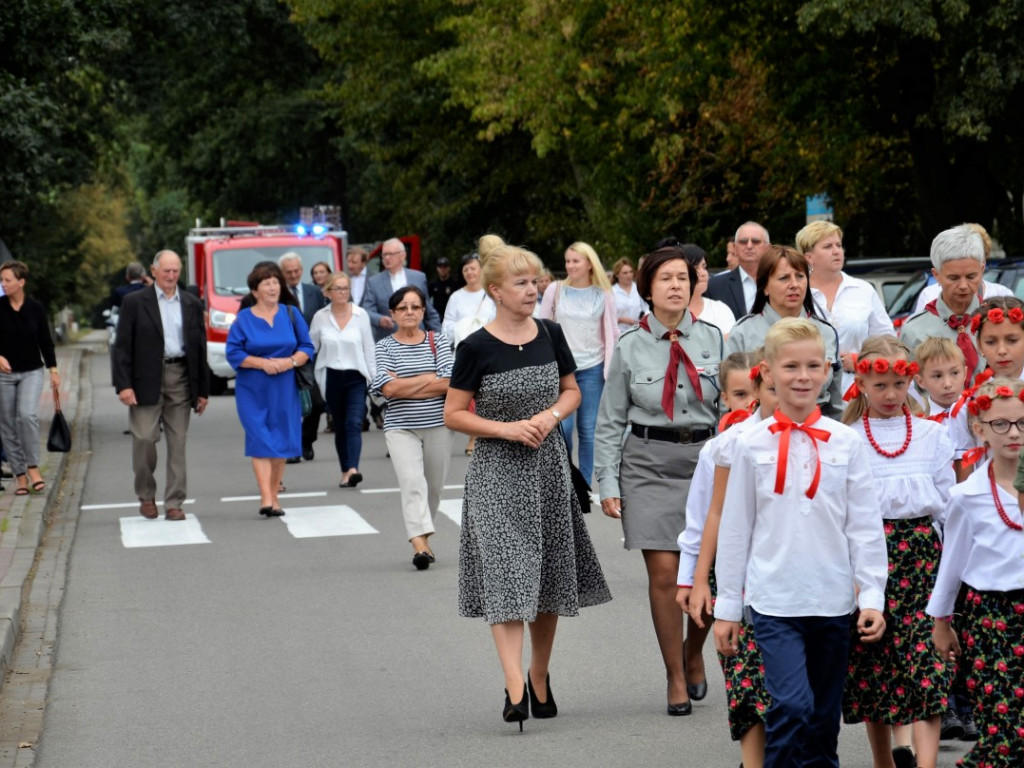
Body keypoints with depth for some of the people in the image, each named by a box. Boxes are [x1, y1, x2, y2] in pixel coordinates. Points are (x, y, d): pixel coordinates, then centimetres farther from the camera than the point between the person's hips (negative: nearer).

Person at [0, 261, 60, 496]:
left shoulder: (36, 308, -2)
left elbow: (45, 341, 5)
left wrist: (53, 369, 4)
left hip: (31, 372, -1)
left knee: (27, 414, -22)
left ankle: (32, 466, -9)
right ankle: (20, 475, 10)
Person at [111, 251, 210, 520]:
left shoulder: (192, 304, 12)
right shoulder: (134, 303, 2)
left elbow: (200, 348, 13)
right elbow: (122, 347, -2)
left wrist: (202, 390, 9)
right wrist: (123, 385, -12)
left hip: (180, 379, 3)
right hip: (146, 381, -3)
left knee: (177, 443, 2)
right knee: (144, 439, -8)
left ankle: (174, 503, 7)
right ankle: (146, 496, 12)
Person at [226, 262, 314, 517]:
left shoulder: (291, 314, 6)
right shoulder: (244, 319, 0)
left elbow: (307, 347, 6)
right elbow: (233, 353, -4)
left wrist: (290, 362, -13)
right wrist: (263, 363, -16)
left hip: (285, 389, 2)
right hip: (253, 391, -2)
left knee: (281, 441, 4)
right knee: (260, 440, -10)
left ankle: (274, 495, 15)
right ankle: (266, 498, -15)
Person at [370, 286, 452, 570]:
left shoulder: (438, 341, 4)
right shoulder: (384, 346, 3)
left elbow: (448, 383, -8)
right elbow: (388, 388, -11)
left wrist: (404, 386, -10)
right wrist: (429, 379, -7)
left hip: (437, 425, 2)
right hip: (401, 427, -2)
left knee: (434, 486, 9)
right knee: (412, 482, -18)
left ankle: (422, 539, 26)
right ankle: (420, 544, -27)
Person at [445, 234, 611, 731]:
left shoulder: (550, 336, 3)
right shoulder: (477, 348, -9)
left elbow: (572, 391, 15)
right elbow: (454, 414, -5)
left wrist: (550, 416, -5)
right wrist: (507, 429, -16)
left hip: (548, 465, 4)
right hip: (496, 469, -4)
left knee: (548, 577, 9)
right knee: (506, 576, -13)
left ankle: (539, 677, 25)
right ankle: (515, 688, -19)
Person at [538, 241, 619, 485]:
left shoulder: (603, 294, 2)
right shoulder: (555, 290, 1)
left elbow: (612, 333, 7)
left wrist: (612, 369, 1)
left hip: (592, 368, 1)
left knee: (588, 429, 4)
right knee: (563, 426, -6)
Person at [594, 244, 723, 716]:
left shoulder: (713, 339, 4)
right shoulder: (630, 348, 3)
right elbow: (610, 422, 6)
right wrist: (608, 485, 1)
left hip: (706, 457, 1)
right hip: (649, 463, -1)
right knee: (664, 574, -5)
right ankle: (675, 677, 7)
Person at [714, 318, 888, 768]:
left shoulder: (846, 442, 2)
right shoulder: (752, 445, 0)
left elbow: (866, 526, 5)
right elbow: (734, 528, 5)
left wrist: (872, 596, -2)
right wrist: (727, 606, 5)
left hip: (833, 601, 2)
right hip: (774, 600, -2)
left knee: (824, 720, 10)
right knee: (792, 706, -17)